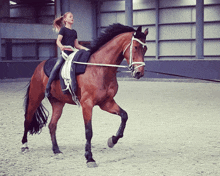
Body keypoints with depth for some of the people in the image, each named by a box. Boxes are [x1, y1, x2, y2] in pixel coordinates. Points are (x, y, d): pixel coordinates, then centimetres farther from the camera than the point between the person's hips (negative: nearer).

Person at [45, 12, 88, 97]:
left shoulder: (74, 32, 22)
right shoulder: (63, 29, 5)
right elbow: (58, 40, -7)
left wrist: (85, 49, 14)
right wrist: (61, 46, -29)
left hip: (72, 53, 6)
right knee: (56, 68, -23)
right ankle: (47, 88, -19)